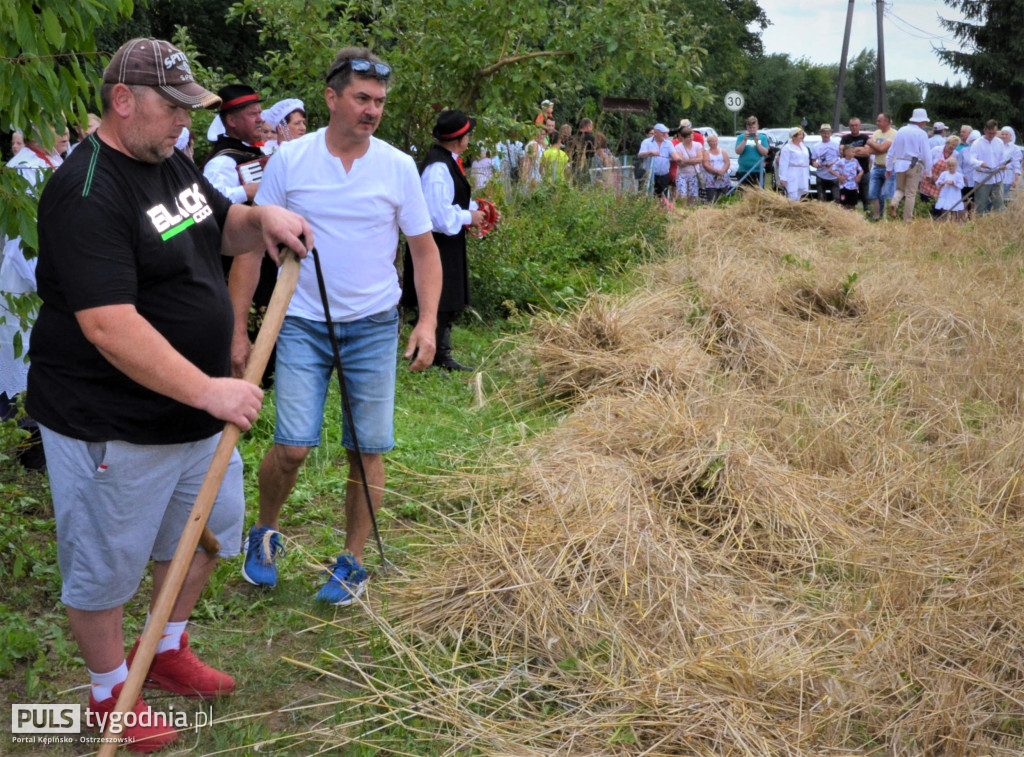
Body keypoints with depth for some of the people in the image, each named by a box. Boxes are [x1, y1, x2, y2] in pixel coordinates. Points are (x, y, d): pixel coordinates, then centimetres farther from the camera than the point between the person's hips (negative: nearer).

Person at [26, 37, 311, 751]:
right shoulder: (87, 194, -24)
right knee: (106, 565, 10)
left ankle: (168, 652, 45)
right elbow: (109, 325, -32)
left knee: (209, 529, 23)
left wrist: (262, 218, -3)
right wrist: (208, 390, -33)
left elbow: (222, 228, 21)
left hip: (195, 410, 10)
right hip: (112, 424, -9)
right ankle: (110, 696, 32)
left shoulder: (172, 162, 6)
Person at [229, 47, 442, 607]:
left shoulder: (398, 167, -1)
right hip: (304, 323, -1)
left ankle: (352, 562, 22)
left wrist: (427, 322, -10)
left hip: (374, 327, 1)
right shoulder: (289, 160, -4)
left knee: (366, 450, 4)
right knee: (292, 446, -8)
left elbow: (424, 250, 4)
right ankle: (265, 531, 22)